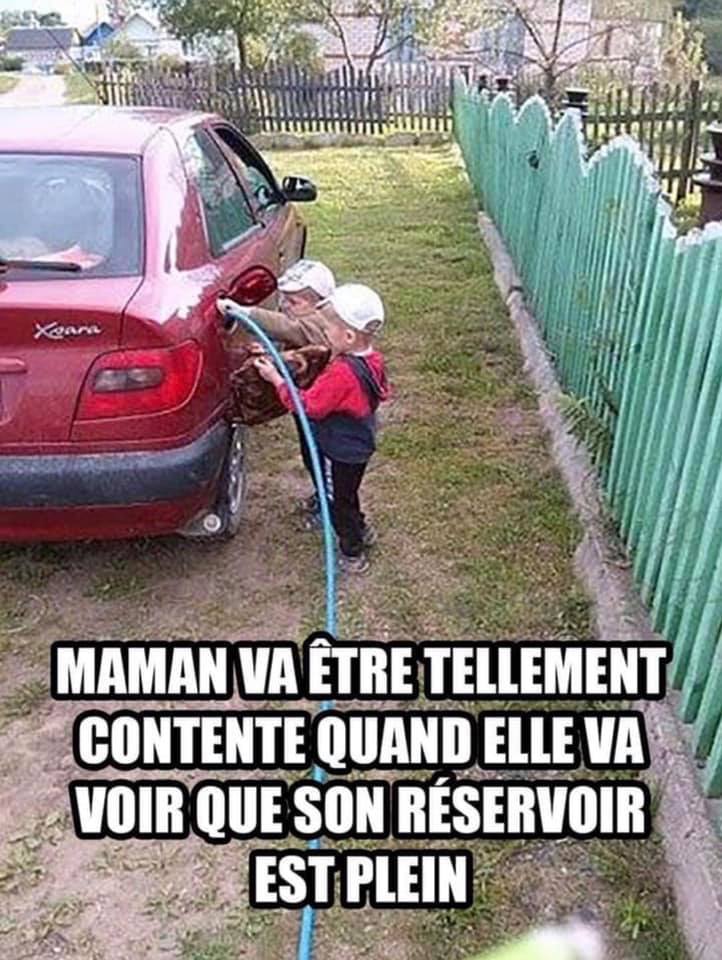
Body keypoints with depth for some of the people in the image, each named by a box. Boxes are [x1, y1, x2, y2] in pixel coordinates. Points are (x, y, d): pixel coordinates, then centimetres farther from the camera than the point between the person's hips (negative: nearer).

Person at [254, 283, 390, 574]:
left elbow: (307, 405, -29)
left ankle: (352, 555, 27)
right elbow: (382, 393, 10)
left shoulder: (340, 373, -34)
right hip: (360, 444, 9)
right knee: (346, 494, 29)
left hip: (341, 453, -9)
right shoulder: (373, 360, -6)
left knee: (338, 500, 11)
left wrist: (276, 379, -22)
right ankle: (361, 531, 49)